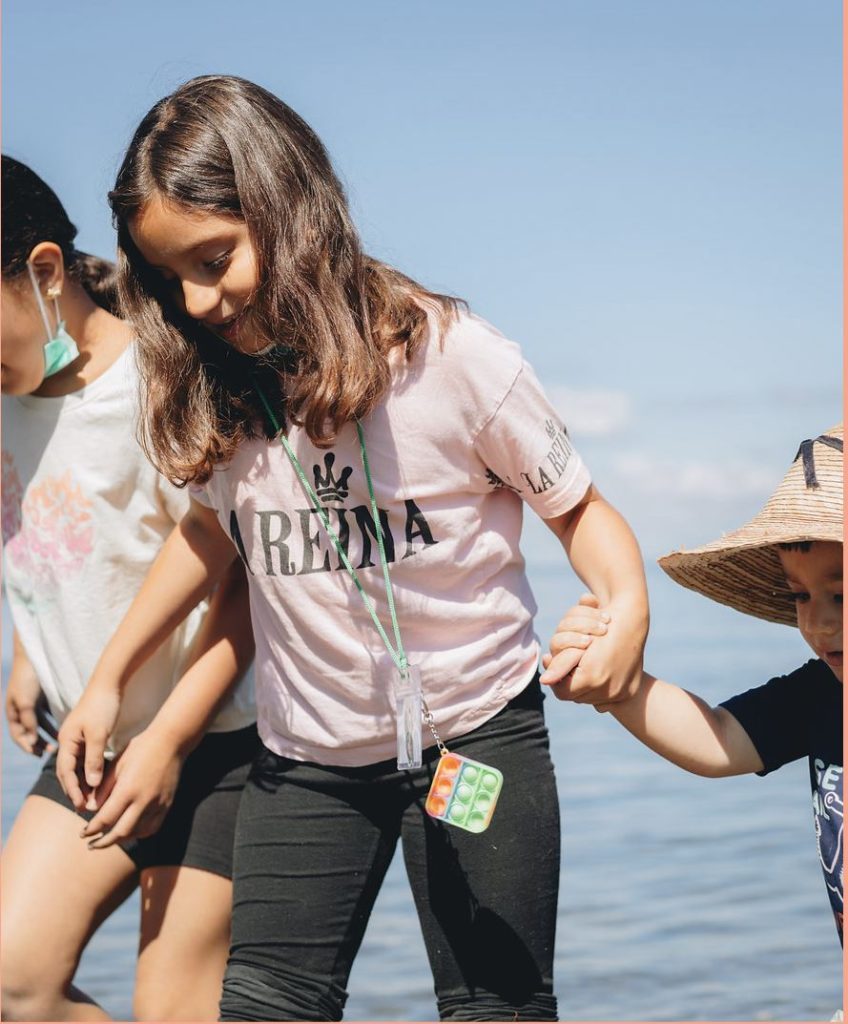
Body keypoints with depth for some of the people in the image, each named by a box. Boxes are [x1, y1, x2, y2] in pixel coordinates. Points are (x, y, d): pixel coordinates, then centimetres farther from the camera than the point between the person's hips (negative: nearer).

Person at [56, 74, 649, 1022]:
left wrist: (628, 605, -27)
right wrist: (107, 676, 17)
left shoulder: (453, 357, -17)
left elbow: (577, 506, -7)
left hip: (473, 731, -3)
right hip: (306, 754, 4)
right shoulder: (219, 391, -3)